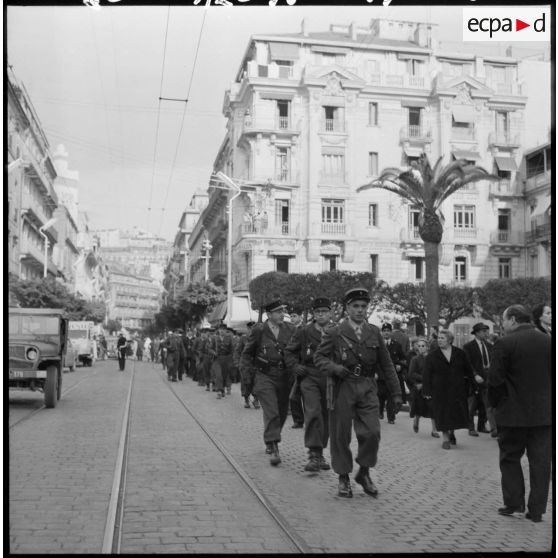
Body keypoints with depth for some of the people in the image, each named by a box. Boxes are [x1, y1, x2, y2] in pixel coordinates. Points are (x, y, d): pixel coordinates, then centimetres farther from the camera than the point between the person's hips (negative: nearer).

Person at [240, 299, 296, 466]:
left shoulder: (290, 330, 5)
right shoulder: (259, 330, -4)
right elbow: (247, 353, 4)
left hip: (284, 376, 4)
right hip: (265, 376, -4)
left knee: (282, 412, 13)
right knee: (271, 413, -13)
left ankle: (270, 441, 36)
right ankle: (273, 449, -10)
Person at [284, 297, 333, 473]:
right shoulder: (303, 332, 2)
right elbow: (289, 351, 11)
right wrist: (295, 366, -5)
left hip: (330, 379, 3)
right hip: (309, 377, -2)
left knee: (326, 418, 9)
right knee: (313, 414, -18)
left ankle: (320, 454, 25)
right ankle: (314, 455, -15)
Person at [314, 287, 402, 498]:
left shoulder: (374, 332, 8)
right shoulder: (335, 332, -1)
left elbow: (386, 365, 10)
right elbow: (319, 357, 0)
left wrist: (396, 393, 8)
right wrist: (334, 367, -19)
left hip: (367, 388, 2)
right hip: (342, 388, -2)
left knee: (371, 432, -7)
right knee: (340, 435, 4)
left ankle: (364, 473, 17)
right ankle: (343, 479, 21)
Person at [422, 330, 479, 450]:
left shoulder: (459, 353, 4)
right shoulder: (432, 356, -1)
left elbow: (467, 369, 12)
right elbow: (426, 375, -3)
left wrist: (473, 377, -2)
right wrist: (427, 391, -7)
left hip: (458, 390, 2)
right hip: (440, 391, -2)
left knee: (457, 413, 6)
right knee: (443, 415, 1)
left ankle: (452, 432, 32)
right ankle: (445, 438, 14)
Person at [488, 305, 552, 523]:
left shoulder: (505, 344, -12)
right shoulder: (549, 342, 1)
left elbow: (494, 379, -13)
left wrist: (494, 403, 2)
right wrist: (548, 400, 16)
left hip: (513, 413, -3)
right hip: (544, 413, 4)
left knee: (510, 458, 13)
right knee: (541, 461, 10)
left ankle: (514, 503, 14)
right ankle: (537, 510, 14)